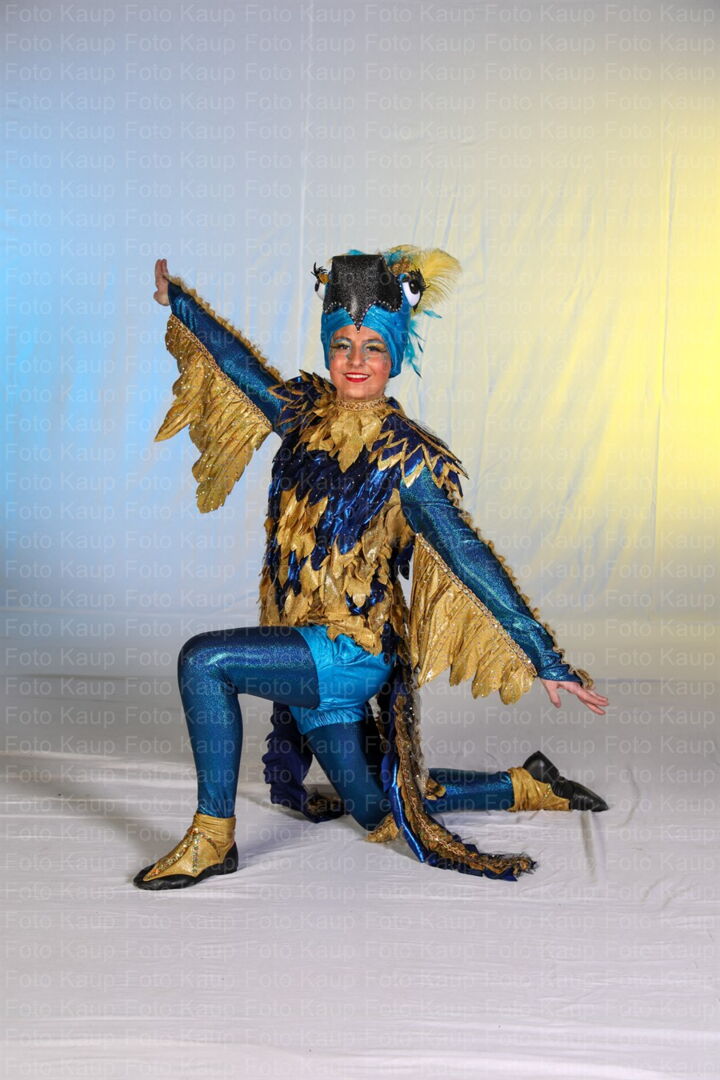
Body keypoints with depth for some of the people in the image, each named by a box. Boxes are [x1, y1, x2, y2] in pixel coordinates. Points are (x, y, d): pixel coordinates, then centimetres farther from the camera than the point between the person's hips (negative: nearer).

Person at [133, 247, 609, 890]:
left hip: (353, 650, -7)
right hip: (307, 651, 7)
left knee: (203, 660, -25)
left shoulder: (406, 457, -13)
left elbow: (470, 559, -15)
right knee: (379, 815, 18)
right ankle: (526, 788, 37)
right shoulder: (307, 413, 3)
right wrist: (177, 301, 31)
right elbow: (244, 364, 21)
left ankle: (214, 837, -9)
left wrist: (546, 662, -17)